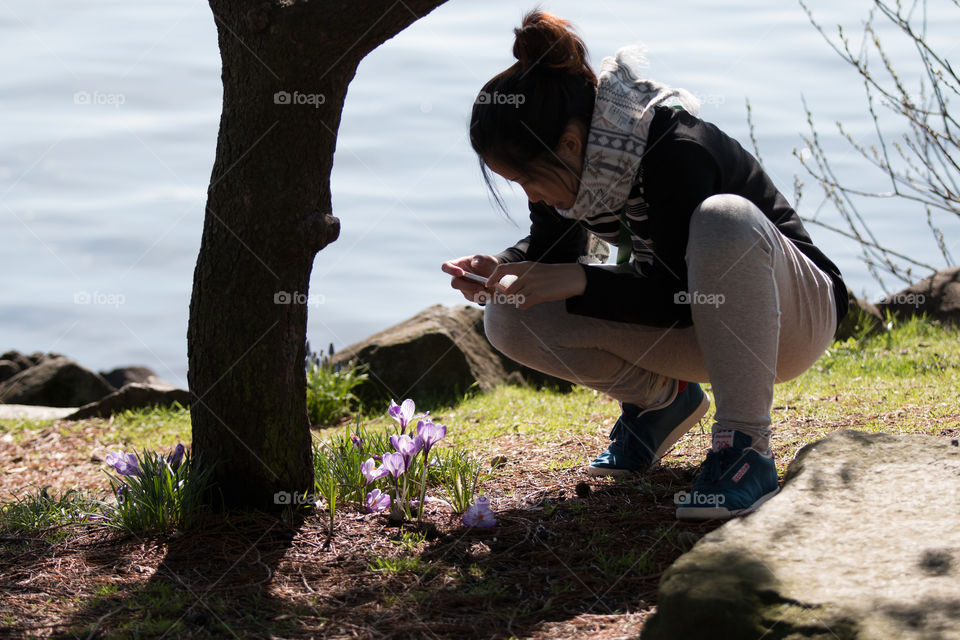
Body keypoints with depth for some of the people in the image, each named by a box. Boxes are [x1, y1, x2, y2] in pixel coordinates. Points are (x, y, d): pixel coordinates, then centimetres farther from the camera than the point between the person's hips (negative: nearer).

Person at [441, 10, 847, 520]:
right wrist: (499, 269, -15)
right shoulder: (574, 165, -9)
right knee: (510, 321, -14)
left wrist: (578, 281, -37)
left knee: (724, 219, -41)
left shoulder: (676, 151, -30)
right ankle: (662, 399, 9)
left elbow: (678, 295, -28)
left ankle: (746, 448, -34)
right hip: (684, 333, 7)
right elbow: (553, 249, 5)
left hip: (791, 314, -7)